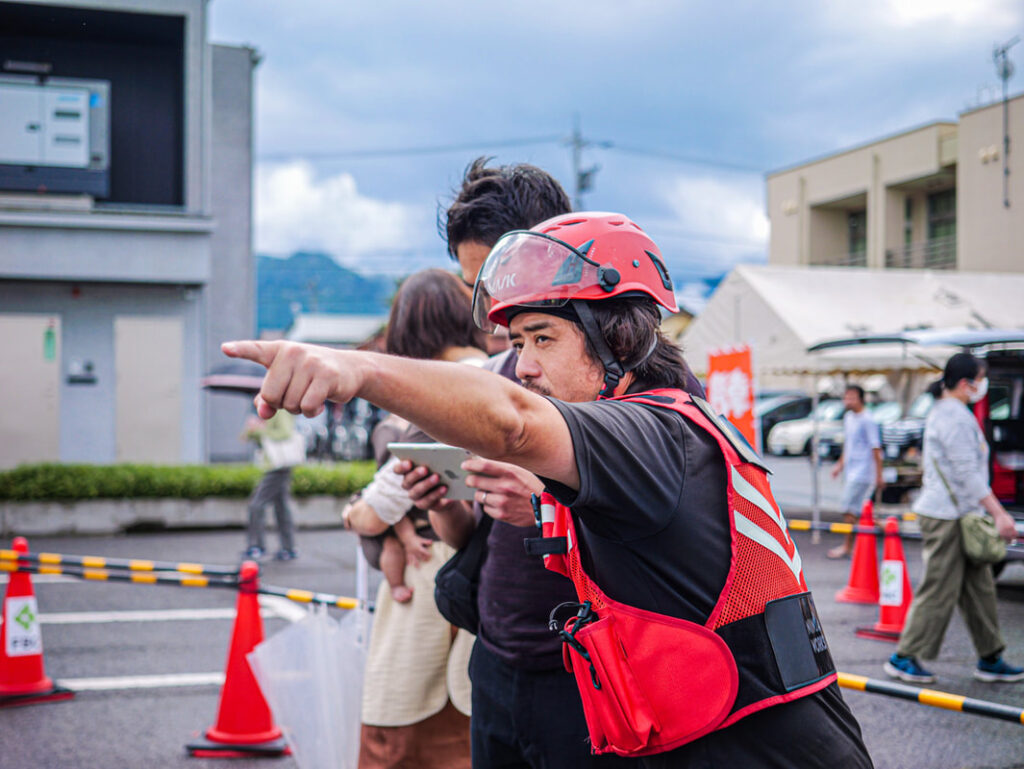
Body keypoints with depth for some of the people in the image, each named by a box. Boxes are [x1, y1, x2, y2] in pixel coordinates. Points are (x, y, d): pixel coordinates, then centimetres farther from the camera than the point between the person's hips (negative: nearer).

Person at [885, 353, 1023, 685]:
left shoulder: (944, 411, 17)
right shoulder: (955, 416, -16)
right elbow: (968, 474, -21)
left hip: (958, 513, 11)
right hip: (947, 516, -11)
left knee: (979, 588, 12)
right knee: (940, 589, -5)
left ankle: (990, 659, 19)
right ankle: (904, 658, 4)